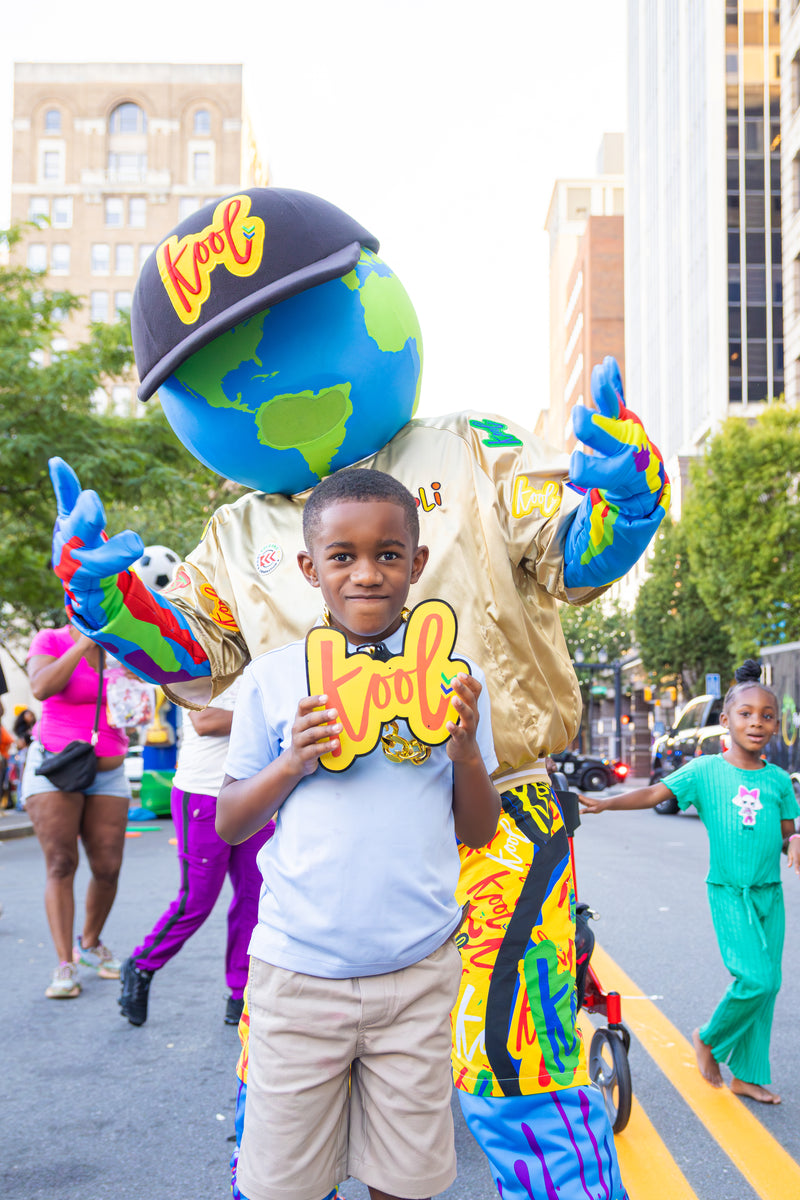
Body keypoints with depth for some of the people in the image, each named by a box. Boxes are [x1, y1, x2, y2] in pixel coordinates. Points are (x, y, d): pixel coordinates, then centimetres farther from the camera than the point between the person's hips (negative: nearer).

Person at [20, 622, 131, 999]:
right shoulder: (51, 641, -5)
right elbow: (41, 688, -23)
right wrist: (83, 644, -22)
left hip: (107, 771, 4)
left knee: (108, 868, 0)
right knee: (60, 865, -8)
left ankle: (89, 944, 24)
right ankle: (65, 966, -3)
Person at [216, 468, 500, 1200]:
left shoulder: (453, 679, 1)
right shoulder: (274, 679, -1)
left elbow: (480, 833, 6)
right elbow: (227, 825, 5)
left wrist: (466, 750, -12)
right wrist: (291, 764, -13)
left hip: (417, 973, 1)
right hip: (298, 969, 0)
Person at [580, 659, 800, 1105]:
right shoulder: (705, 770, -5)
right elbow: (653, 794, -9)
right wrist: (606, 802, -21)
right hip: (729, 890, -4)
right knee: (755, 979, -15)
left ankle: (748, 1075, 22)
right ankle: (709, 1039, 12)